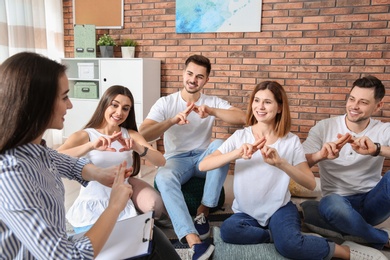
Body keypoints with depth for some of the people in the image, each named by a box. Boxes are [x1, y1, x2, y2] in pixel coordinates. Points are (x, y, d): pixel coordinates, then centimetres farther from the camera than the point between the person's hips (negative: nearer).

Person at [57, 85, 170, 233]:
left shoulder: (131, 135, 4)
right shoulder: (84, 135, -7)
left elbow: (161, 161, -9)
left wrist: (138, 148, -28)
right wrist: (91, 146, -39)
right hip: (92, 209, -2)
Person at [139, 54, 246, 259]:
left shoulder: (213, 102, 1)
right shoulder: (165, 103, -4)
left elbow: (242, 118, -15)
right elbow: (142, 135, -16)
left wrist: (211, 111, -30)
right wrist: (172, 120, -32)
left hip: (204, 158, 1)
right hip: (177, 159, -1)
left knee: (220, 145, -33)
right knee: (163, 178, -35)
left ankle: (203, 211, -22)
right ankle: (193, 240, -42)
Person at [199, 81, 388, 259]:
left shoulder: (291, 141, -5)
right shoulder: (240, 136, -5)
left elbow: (311, 184, -13)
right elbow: (203, 166, -14)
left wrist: (281, 163, -29)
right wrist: (237, 153, -29)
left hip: (280, 208, -1)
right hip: (246, 212, 2)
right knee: (228, 230, -30)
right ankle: (283, 235, -8)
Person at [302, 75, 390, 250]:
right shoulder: (324, 127, -2)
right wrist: (320, 155, -31)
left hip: (372, 201, 0)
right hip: (339, 200, 0)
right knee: (330, 205, -37)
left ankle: (356, 223, -9)